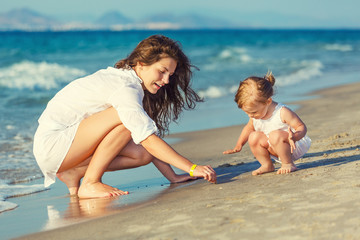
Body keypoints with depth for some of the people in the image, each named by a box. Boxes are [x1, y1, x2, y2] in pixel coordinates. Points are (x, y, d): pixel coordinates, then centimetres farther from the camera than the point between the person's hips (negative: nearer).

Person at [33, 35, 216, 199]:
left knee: (142, 155, -5)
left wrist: (172, 177, 2)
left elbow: (146, 145, 9)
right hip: (51, 143, -9)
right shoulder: (124, 87, -21)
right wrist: (193, 169, -32)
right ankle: (89, 184, -20)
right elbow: (149, 139, -30)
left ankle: (74, 173, 1)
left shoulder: (131, 82, 8)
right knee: (127, 118, -26)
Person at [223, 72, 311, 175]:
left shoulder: (282, 112, -25)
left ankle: (288, 164, -20)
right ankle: (267, 165, 1)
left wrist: (295, 136, -42)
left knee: (275, 135, -35)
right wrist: (238, 146, 15)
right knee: (253, 137, -10)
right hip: (278, 148, 7)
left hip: (296, 146, -7)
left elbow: (301, 127, -20)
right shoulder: (255, 115, -4)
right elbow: (249, 128, 18)